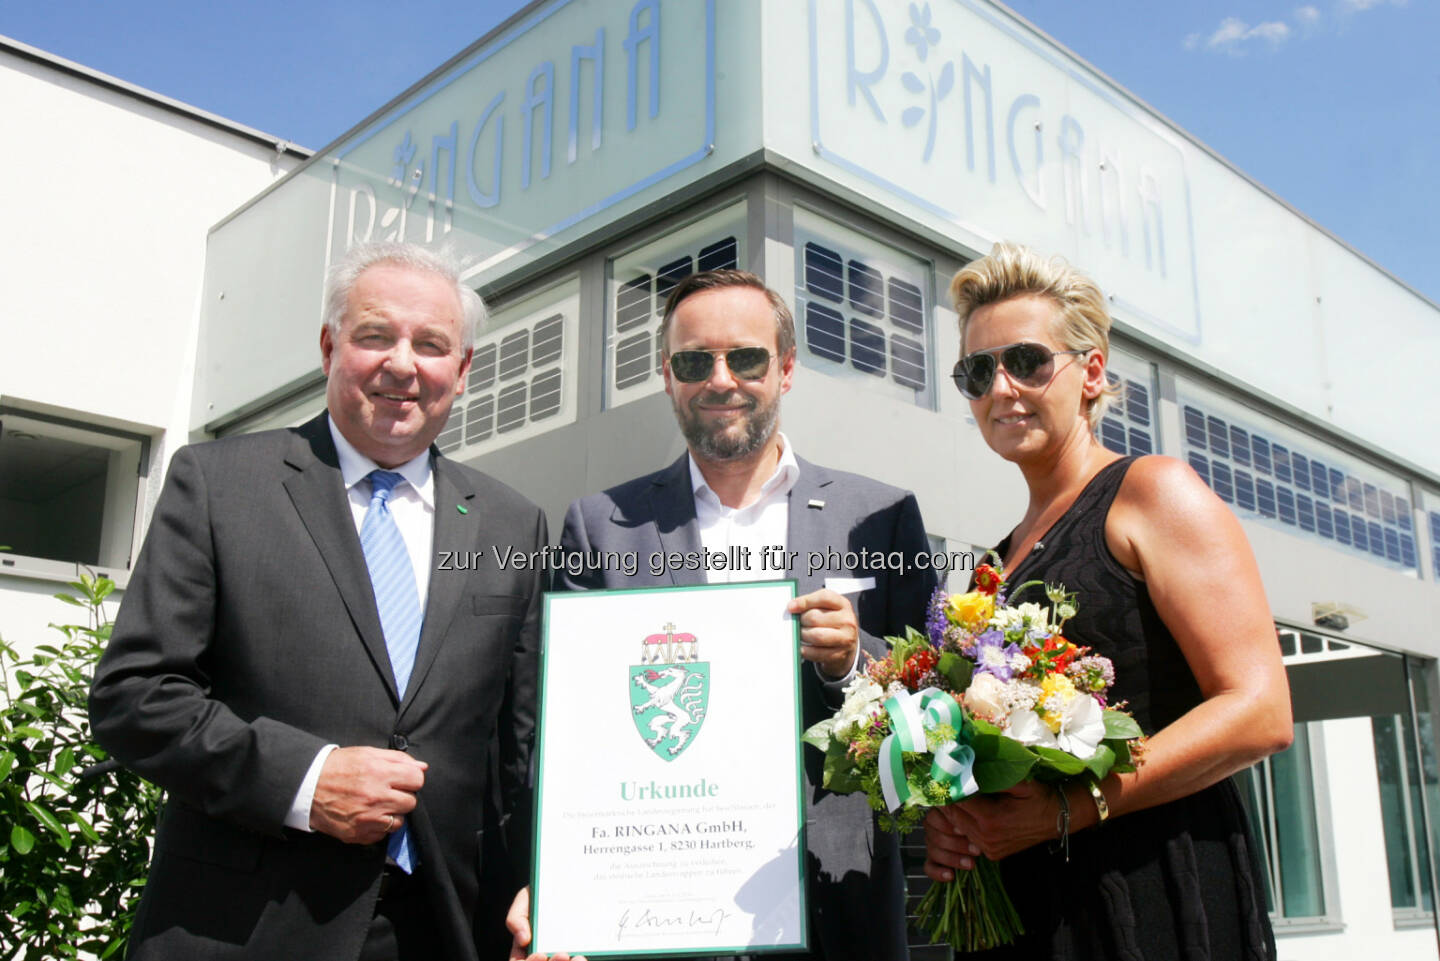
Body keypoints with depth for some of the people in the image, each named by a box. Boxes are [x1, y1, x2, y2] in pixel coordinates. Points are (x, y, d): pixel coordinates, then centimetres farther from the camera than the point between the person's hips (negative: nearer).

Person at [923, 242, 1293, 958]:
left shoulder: (1153, 491, -4)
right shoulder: (1002, 562, 16)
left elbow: (1262, 713, -13)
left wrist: (1072, 806, -20)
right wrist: (945, 818, 0)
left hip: (1153, 903, -6)